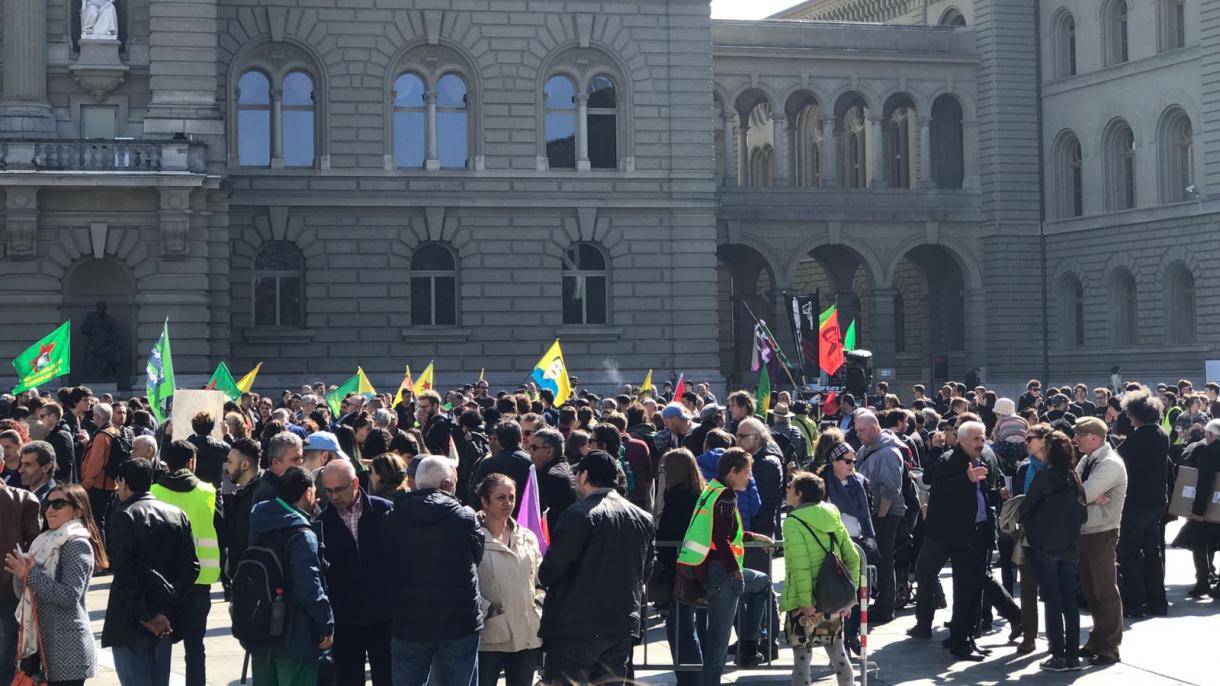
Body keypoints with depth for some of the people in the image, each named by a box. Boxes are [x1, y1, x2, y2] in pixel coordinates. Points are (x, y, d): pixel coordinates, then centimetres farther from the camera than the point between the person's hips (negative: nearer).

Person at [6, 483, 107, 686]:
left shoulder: (78, 544, -9)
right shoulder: (45, 542, 15)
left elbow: (70, 596, -20)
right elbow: (21, 592, 14)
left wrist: (31, 574, -18)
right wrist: (21, 572, -7)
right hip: (44, 643, 8)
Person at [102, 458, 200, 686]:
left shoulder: (123, 516, -9)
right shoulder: (177, 515, 8)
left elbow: (124, 573, -17)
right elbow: (191, 566, 3)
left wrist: (146, 615, -14)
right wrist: (166, 610, -1)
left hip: (130, 622, -6)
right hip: (165, 620, 6)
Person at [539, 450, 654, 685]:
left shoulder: (578, 515, -14)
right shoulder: (643, 518, 7)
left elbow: (549, 573, -13)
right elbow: (646, 571, 13)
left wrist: (544, 577, 8)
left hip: (577, 625, -6)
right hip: (624, 627, 6)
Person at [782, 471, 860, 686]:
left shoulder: (793, 523, -12)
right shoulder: (832, 519, 8)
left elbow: (800, 567, -20)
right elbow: (853, 558, 8)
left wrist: (806, 603, -19)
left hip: (805, 603, -6)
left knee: (802, 656, 1)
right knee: (837, 652, 19)